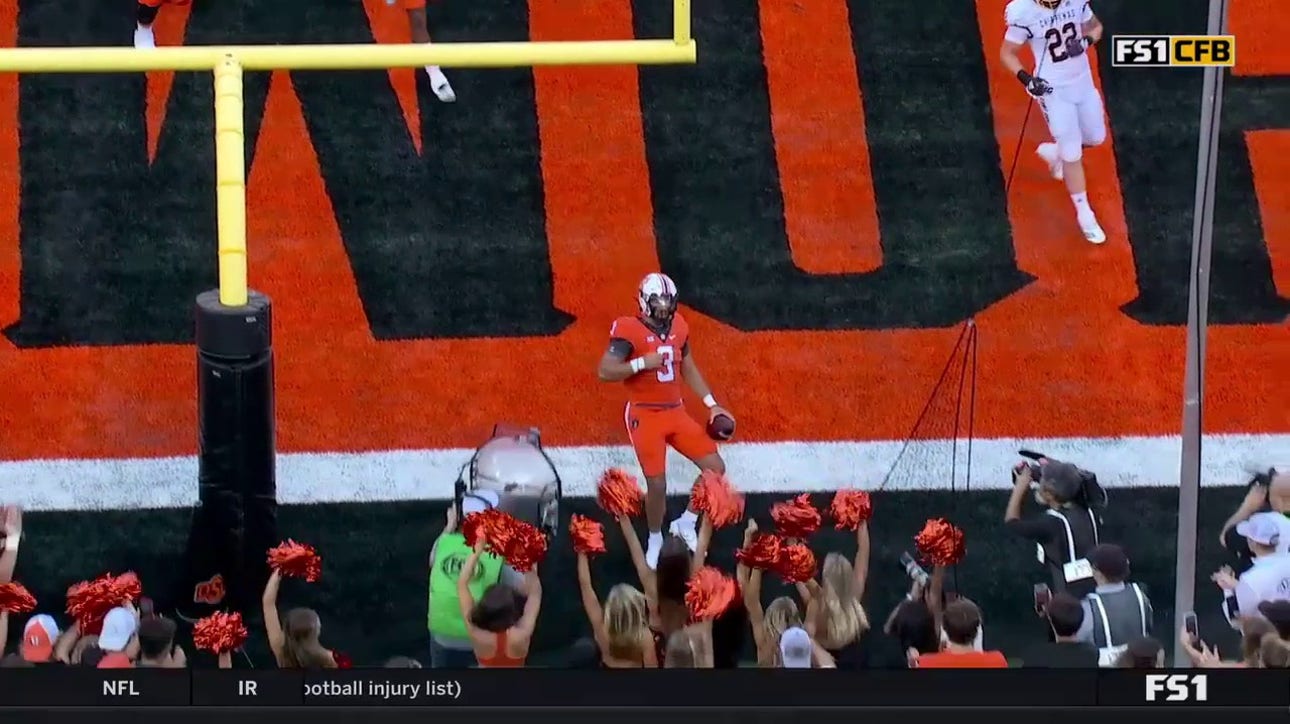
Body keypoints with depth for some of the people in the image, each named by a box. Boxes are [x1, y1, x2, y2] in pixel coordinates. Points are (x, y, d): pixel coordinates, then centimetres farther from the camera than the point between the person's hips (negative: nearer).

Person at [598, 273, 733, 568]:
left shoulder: (678, 326, 5)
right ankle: (655, 541, 18)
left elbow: (688, 369, 18)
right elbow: (605, 372, -20)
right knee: (656, 485, -6)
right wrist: (642, 363, -29)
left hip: (676, 412, 6)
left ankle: (686, 523, 19)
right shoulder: (629, 330, -15)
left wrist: (711, 404, 15)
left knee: (715, 468, 1)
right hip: (645, 415, -6)